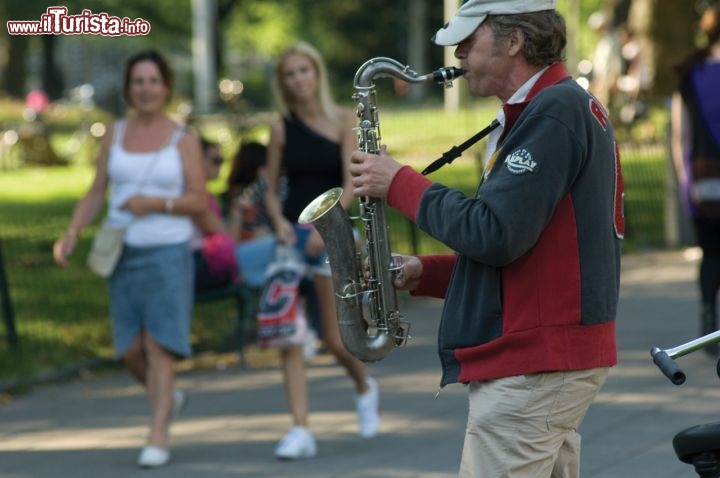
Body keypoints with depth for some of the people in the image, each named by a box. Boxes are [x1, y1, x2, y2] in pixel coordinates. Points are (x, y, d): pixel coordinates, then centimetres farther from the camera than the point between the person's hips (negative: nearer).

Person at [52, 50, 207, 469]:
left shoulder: (183, 139, 0)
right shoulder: (116, 135, 10)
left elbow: (200, 201, -3)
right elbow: (97, 193, 10)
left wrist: (155, 202, -18)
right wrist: (71, 234, -2)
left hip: (168, 251, -4)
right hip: (124, 254, 4)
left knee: (159, 344, -11)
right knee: (131, 351, 3)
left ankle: (158, 435, -8)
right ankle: (168, 398, 32)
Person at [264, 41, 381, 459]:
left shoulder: (344, 121, -1)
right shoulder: (282, 128, 6)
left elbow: (351, 185, -9)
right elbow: (272, 190, 10)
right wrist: (279, 221, -11)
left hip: (332, 234, -2)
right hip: (291, 233, 3)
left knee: (336, 339, -1)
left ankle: (364, 387, 32)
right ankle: (301, 429, -8)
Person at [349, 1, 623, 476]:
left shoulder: (552, 112, -15)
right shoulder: (568, 107, 18)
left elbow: (495, 236, -21)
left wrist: (400, 183, -11)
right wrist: (423, 273, 10)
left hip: (532, 365, -11)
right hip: (547, 353, 11)